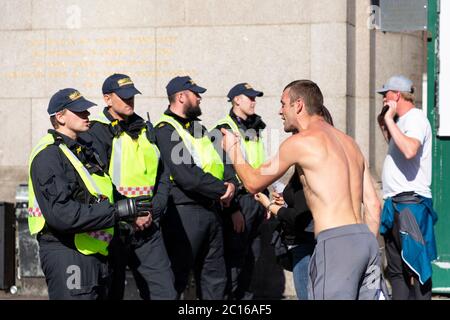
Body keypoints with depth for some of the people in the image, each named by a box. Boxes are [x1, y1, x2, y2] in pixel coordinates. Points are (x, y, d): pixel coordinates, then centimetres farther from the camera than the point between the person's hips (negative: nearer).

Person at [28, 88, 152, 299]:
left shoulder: (84, 151, 20)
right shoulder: (48, 155, -12)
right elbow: (61, 214, -23)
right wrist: (119, 210, -22)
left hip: (96, 254, 9)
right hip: (67, 256, -9)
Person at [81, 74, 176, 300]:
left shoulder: (146, 129, 15)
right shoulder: (97, 132, -4)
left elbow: (163, 176, 14)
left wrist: (152, 211, -1)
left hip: (147, 227, 5)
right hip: (114, 228, -5)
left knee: (164, 291, -1)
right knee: (111, 292, 3)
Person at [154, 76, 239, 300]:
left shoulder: (198, 128, 18)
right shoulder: (166, 130, -11)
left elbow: (219, 160, 16)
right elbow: (185, 175, -21)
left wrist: (230, 182, -6)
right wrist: (221, 190, -14)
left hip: (212, 210, 9)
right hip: (185, 211, -9)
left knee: (214, 277, 13)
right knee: (176, 278, -3)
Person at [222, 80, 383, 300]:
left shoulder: (299, 142, -1)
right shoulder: (349, 142, 20)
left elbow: (253, 183, 10)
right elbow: (373, 205, 18)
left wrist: (233, 149, 26)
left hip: (336, 242, -7)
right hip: (365, 239, 8)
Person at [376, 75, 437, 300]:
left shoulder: (415, 118, -11)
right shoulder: (401, 121, 18)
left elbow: (409, 150, -29)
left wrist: (390, 120, -19)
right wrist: (384, 126, 20)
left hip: (410, 203, -10)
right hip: (395, 204, 10)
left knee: (415, 267, -12)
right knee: (396, 270, 14)